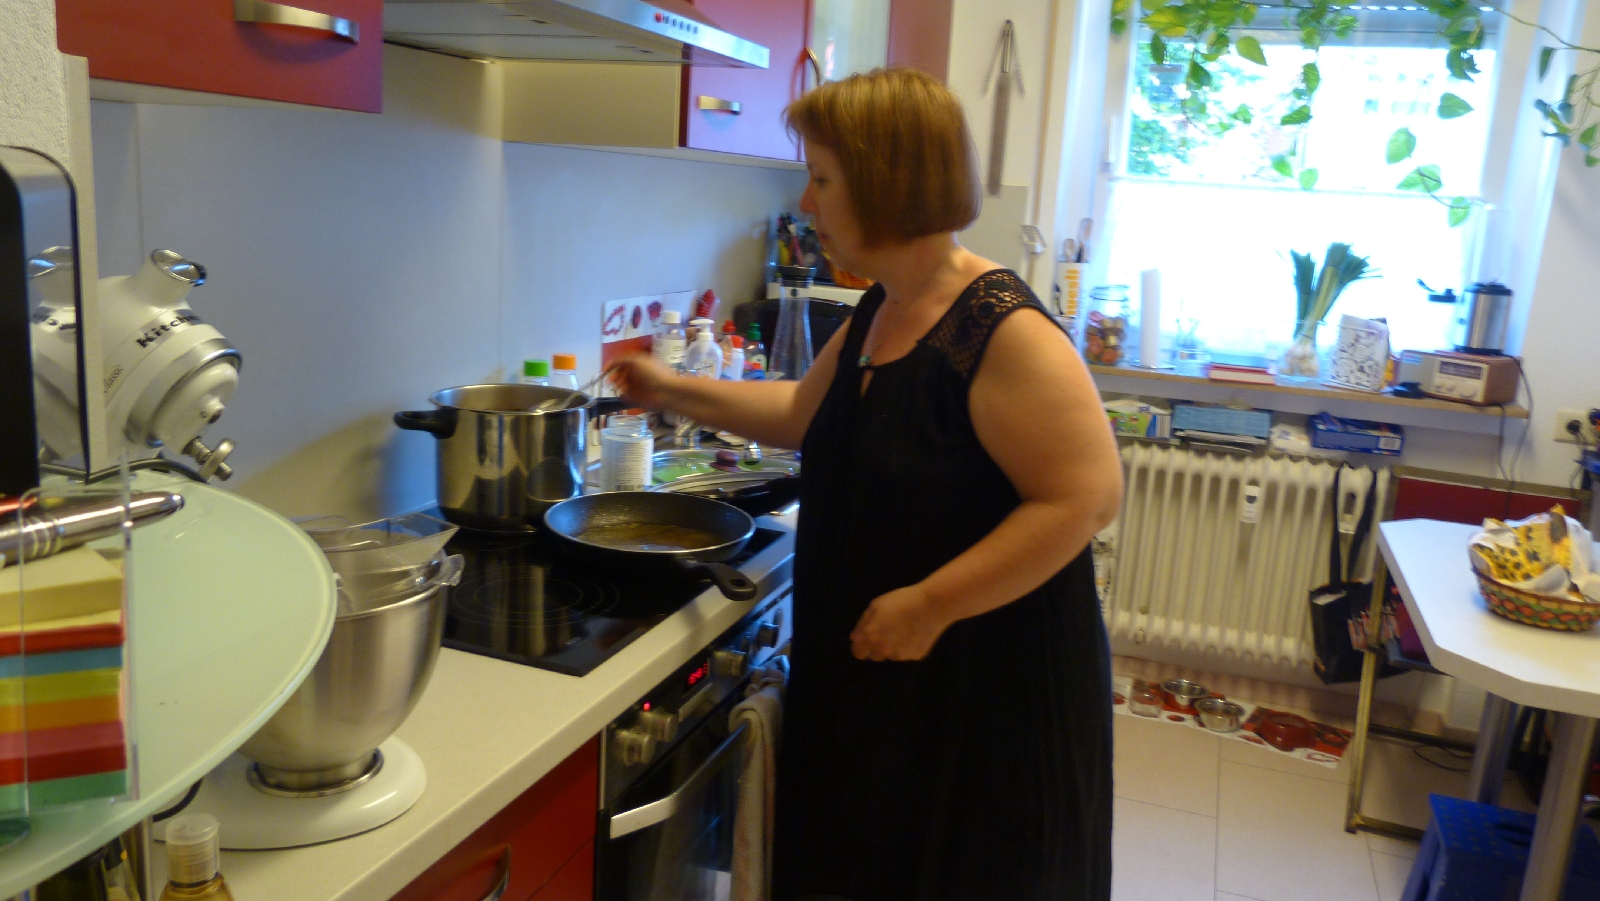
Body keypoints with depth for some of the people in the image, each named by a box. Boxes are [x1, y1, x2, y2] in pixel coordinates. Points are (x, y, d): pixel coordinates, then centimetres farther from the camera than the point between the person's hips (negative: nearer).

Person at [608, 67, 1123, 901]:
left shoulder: (1002, 330, -22)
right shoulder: (878, 313, 6)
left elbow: (1087, 495, -25)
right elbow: (807, 413, 20)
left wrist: (930, 605, -24)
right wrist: (673, 391, 18)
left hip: (991, 689, -8)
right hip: (876, 677, 8)